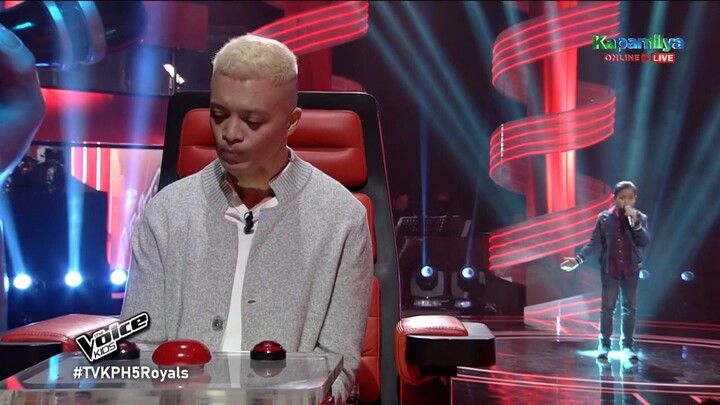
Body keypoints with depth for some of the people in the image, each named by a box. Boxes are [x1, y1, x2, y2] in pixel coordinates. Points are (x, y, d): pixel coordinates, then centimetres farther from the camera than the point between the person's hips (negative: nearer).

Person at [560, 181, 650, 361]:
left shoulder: (640, 218, -1)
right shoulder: (604, 218, -4)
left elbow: (645, 242, -13)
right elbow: (594, 242, -4)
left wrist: (634, 222, -23)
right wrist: (578, 259, -15)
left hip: (631, 271, 1)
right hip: (609, 270, -1)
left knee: (630, 308, 7)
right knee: (607, 308, 3)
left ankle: (628, 345, 15)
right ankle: (604, 344, 11)